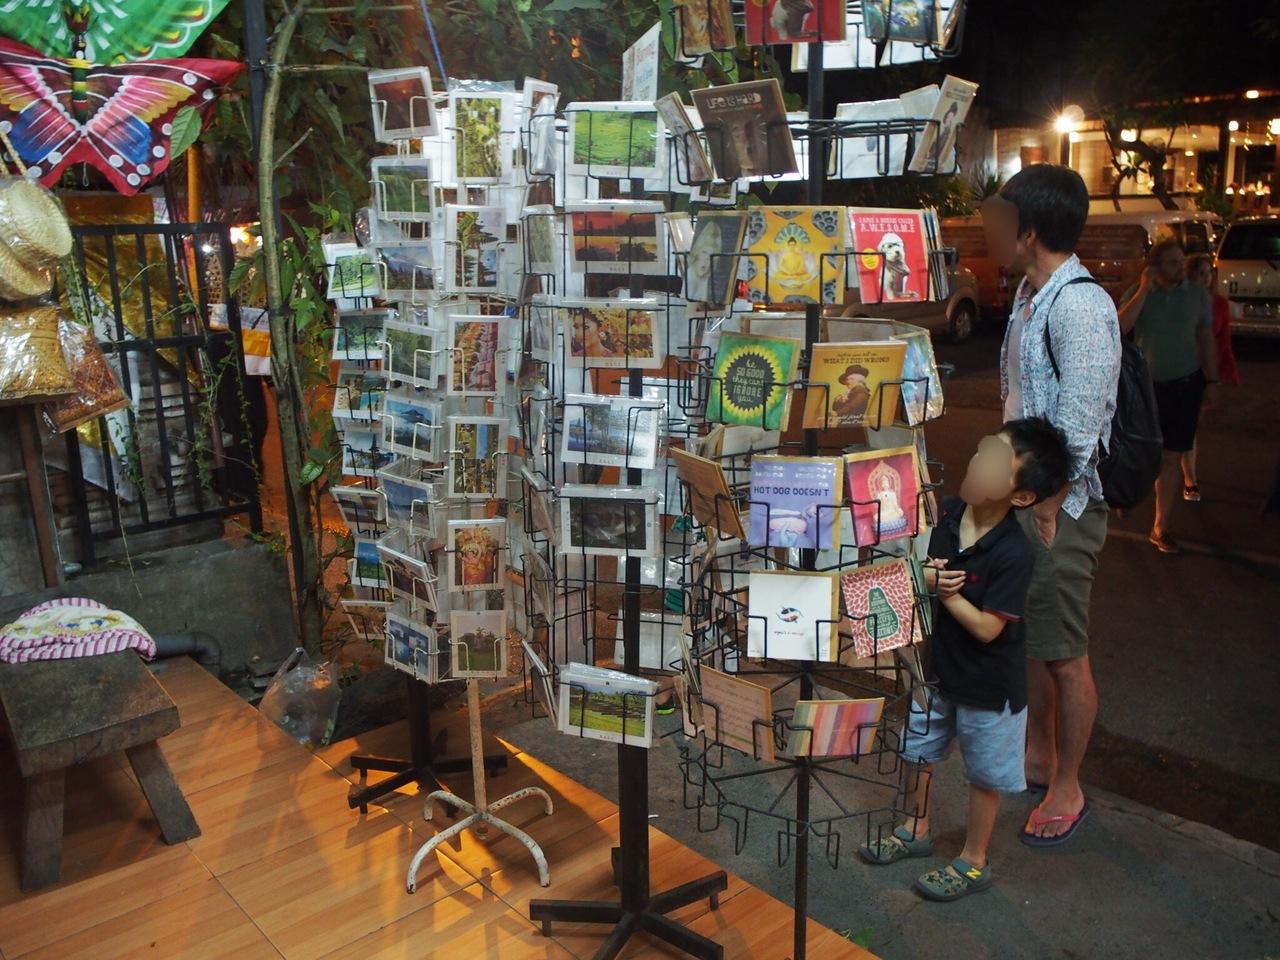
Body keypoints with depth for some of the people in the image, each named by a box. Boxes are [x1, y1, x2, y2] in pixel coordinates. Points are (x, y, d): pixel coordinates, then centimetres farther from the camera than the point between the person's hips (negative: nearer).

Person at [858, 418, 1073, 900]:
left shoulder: (1013, 552, -28)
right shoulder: (946, 512, -10)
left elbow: (987, 628, -26)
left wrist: (946, 590, -20)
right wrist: (925, 576, -19)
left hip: (987, 683, -7)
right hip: (938, 663, 7)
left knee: (984, 774, 14)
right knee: (917, 749, 23)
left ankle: (973, 861, 34)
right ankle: (917, 829, 46)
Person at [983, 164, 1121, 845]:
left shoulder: (1079, 306, -21)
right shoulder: (1031, 296, 9)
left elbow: (1079, 428, -23)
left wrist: (1047, 509, -18)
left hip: (1060, 507, -9)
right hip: (1025, 496, 9)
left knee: (1063, 654, 5)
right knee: (1028, 637, 20)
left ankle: (1066, 788, 23)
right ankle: (1038, 756, 39)